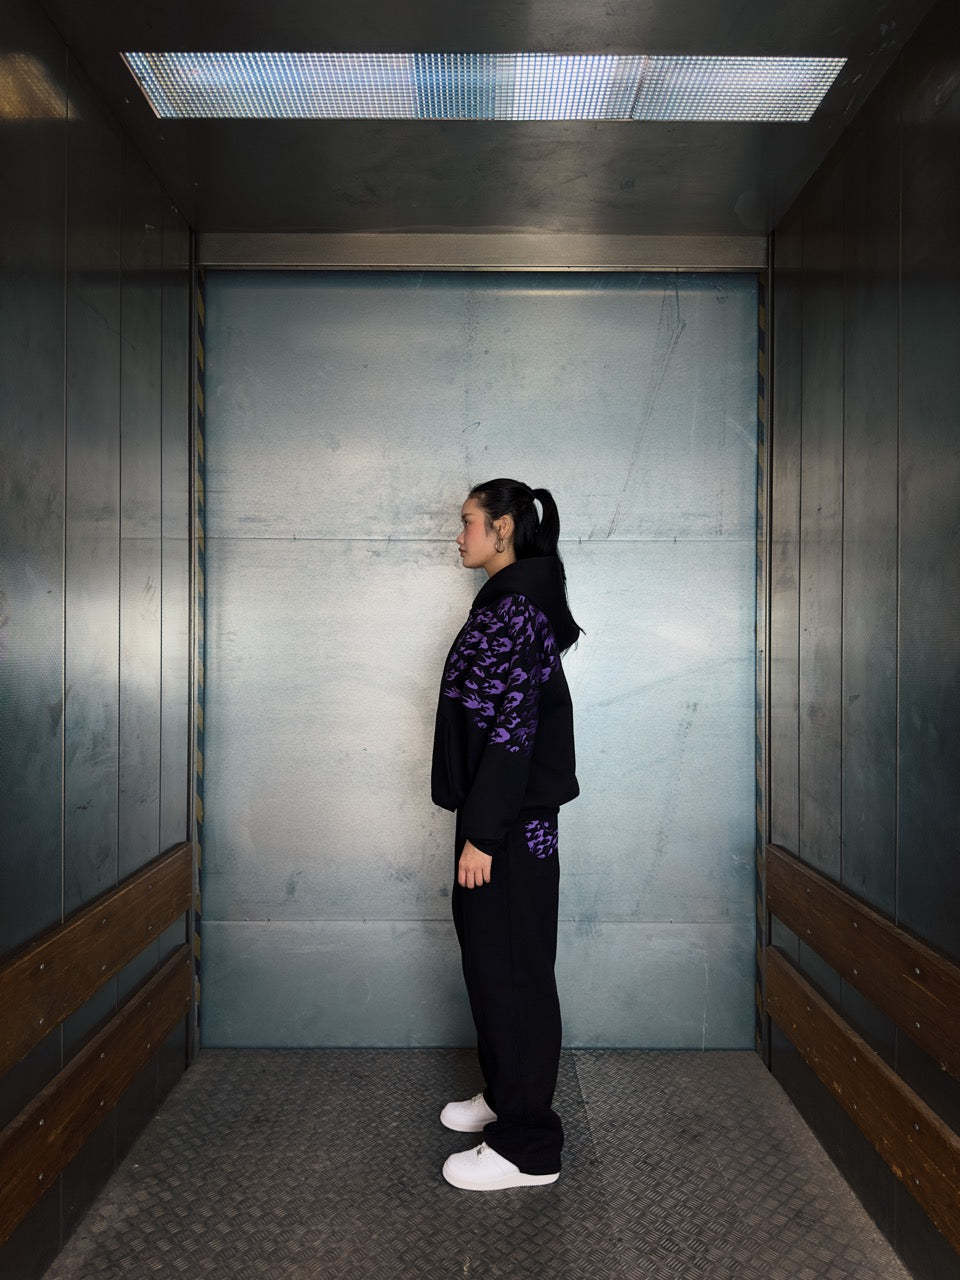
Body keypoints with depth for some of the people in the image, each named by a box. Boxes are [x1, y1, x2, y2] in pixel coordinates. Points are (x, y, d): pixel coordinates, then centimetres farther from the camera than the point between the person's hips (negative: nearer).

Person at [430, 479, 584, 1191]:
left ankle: (527, 1147, 15)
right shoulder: (513, 600, 14)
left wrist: (481, 833, -21)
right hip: (507, 815, 10)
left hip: (509, 821, -10)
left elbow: (512, 728, -23)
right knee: (491, 959, 20)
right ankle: (504, 1096, 37)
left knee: (511, 970, 0)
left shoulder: (513, 607, -17)